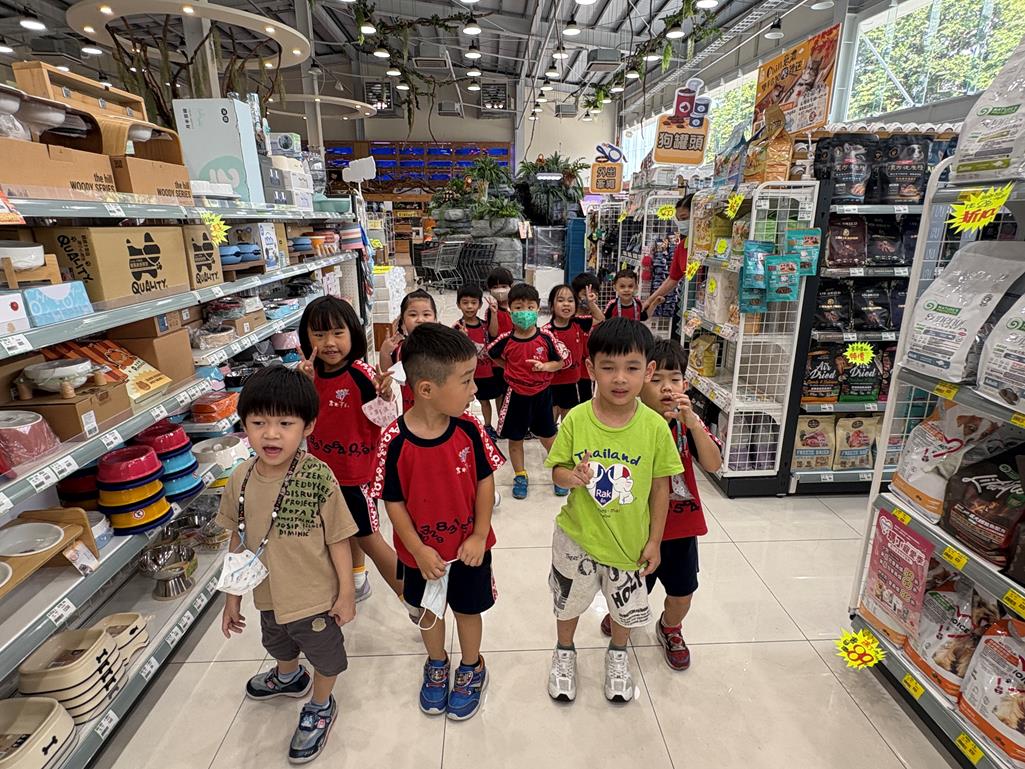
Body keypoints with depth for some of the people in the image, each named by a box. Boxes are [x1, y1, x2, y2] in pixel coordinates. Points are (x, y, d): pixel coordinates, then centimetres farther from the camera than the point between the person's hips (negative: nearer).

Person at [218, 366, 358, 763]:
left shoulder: (317, 477, -29)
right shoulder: (240, 480, -15)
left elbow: (337, 539, -19)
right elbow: (238, 540, -1)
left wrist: (346, 591, -12)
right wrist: (233, 595, 6)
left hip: (314, 596, -6)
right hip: (267, 596, 6)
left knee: (324, 654, 20)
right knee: (278, 645, 35)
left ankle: (320, 707, 52)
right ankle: (289, 677, 68)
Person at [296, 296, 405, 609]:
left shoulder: (361, 374, -23)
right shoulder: (313, 373, -4)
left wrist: (385, 393, -40)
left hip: (355, 472, -6)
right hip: (324, 470, 7)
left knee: (368, 537, 7)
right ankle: (358, 581, 51)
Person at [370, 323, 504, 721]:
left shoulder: (469, 429, -18)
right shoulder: (395, 441, -24)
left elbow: (485, 480, -8)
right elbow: (393, 502, -14)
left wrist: (480, 536, -10)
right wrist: (418, 550, -14)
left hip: (469, 546, 1)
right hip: (421, 552, 0)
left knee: (468, 609, 21)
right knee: (430, 610, 25)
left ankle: (471, 668, 49)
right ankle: (436, 665, 54)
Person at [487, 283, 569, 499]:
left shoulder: (546, 337, -11)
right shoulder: (506, 340, -10)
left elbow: (560, 361, -2)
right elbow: (491, 354, 9)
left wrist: (544, 366, -20)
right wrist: (512, 369, 2)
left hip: (541, 394, 0)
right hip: (516, 396, 1)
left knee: (548, 437, 14)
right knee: (515, 439, 12)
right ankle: (520, 476, 33)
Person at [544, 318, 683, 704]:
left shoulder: (655, 426, -17)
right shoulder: (576, 419, -17)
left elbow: (660, 486, -7)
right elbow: (557, 470, -7)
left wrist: (654, 541, -3)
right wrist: (571, 477, -30)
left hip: (629, 538, 1)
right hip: (577, 535, 0)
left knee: (625, 605, 24)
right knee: (569, 600, 23)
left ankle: (617, 655, 56)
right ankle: (564, 652, 53)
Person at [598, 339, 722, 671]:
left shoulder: (687, 423, -8)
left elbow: (713, 464, -18)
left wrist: (693, 423, -31)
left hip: (681, 524, 3)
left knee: (682, 591, 17)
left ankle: (670, 629, 50)